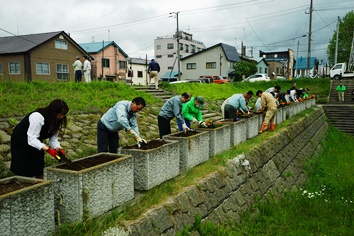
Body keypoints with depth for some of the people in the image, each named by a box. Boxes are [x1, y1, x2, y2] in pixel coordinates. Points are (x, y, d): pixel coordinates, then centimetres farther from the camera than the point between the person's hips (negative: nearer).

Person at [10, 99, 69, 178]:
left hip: (36, 142, 7)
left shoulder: (56, 121, -11)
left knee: (39, 169, 6)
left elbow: (53, 139, -9)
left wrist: (58, 149, -28)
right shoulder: (38, 117, -35)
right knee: (23, 172, -5)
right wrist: (48, 149, -45)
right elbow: (32, 139, -37)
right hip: (20, 142, -7)